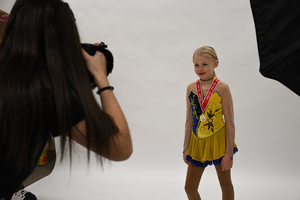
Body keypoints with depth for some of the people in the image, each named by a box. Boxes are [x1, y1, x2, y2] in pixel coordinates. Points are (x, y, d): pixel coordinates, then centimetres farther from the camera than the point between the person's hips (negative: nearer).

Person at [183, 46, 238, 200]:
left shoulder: (222, 88, -11)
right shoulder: (191, 88, 0)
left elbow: (230, 122, -10)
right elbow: (189, 120, 7)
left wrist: (229, 153, -12)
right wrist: (186, 148, 9)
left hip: (218, 141, -4)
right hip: (197, 142, 4)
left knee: (225, 184, 14)